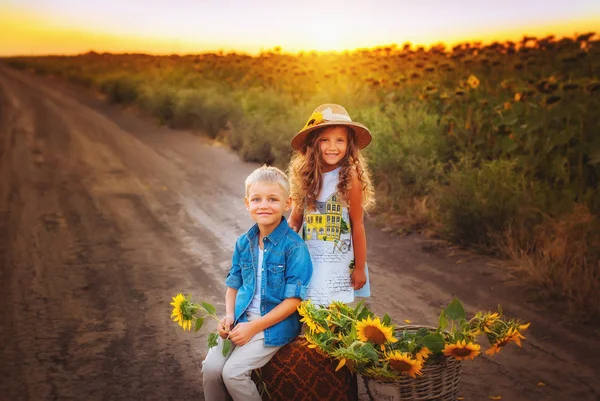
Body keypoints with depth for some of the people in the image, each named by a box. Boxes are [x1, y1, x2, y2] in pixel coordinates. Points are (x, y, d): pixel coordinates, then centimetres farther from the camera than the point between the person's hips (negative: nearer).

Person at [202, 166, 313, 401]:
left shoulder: (294, 246, -14)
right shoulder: (244, 243, 5)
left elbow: (293, 299, -15)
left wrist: (254, 327, -15)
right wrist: (229, 315, -4)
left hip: (276, 324, -5)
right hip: (241, 320, 6)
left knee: (232, 372, -18)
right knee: (210, 367, -10)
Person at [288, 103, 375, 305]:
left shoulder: (349, 177, -11)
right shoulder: (306, 176, 0)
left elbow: (357, 226, -7)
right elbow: (295, 220, 9)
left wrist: (360, 268, -4)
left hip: (339, 263, -3)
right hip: (308, 260, 4)